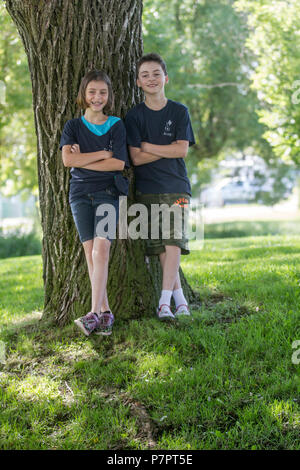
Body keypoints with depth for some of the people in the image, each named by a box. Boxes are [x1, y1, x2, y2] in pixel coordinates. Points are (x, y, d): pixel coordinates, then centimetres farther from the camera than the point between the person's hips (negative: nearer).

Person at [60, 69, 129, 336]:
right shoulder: (73, 126, 9)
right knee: (90, 251, -4)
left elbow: (118, 164, -6)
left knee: (101, 249, -16)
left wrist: (83, 160, -6)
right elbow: (68, 159, -7)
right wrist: (103, 154, -7)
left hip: (107, 193, -2)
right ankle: (105, 313, 0)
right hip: (80, 193, 2)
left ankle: (94, 313, -23)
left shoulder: (116, 126, 5)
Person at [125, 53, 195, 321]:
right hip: (147, 189, 1)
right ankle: (180, 300, 10)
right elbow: (136, 158, -5)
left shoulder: (179, 112, 5)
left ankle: (164, 303, -13)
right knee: (160, 247, 0)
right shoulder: (134, 116, 4)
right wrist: (167, 150, -8)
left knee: (174, 243, -13)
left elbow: (182, 150, -6)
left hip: (176, 187, -1)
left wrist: (147, 146, -5)